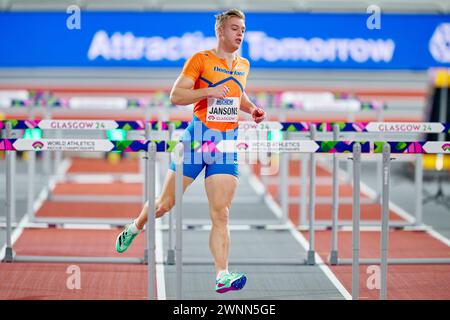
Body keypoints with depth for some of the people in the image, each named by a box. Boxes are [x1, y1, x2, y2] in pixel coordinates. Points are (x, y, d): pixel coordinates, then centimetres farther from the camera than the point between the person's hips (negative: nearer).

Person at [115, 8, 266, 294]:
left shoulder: (243, 65, 13)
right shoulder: (200, 60, -4)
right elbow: (176, 96, -9)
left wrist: (251, 108, 13)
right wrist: (208, 91, -21)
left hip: (228, 142, 3)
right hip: (198, 137, -3)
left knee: (221, 213, -8)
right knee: (165, 203, 7)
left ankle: (222, 275, -15)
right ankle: (135, 228, 37)